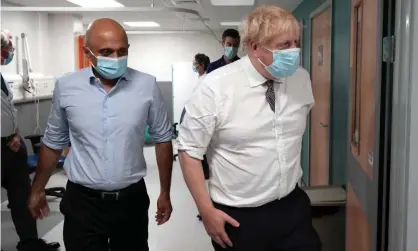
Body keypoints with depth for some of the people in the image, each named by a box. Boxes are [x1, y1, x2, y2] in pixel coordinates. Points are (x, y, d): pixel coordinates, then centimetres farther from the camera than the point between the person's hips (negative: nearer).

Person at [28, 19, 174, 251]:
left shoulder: (147, 85, -8)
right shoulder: (66, 87, -6)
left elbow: (162, 139, 3)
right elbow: (54, 142, 8)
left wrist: (165, 193, 5)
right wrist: (38, 190, 15)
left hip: (132, 199, 1)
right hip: (82, 202, 0)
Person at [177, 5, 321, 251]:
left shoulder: (302, 79, -3)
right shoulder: (216, 87, -17)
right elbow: (190, 151, -11)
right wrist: (207, 211, -11)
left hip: (294, 207, 4)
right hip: (238, 218, -3)